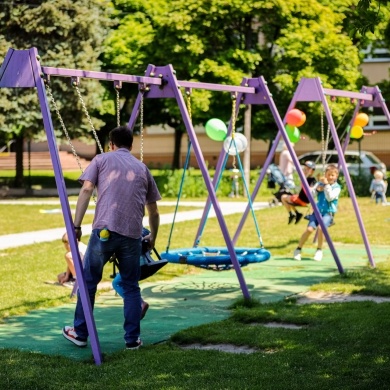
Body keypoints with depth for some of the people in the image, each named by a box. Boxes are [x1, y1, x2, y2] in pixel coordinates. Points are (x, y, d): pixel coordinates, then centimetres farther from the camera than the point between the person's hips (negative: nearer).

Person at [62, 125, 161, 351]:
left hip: (104, 230, -2)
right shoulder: (142, 168, 20)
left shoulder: (101, 160, 12)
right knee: (131, 286, 14)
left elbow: (86, 190, -3)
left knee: (88, 281, 11)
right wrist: (152, 238, 39)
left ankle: (80, 333, 17)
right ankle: (133, 339, 12)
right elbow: (153, 211, 25)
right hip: (132, 234, 2)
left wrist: (76, 225, -1)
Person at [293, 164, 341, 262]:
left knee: (320, 227, -30)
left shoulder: (337, 187, 0)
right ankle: (298, 249, 0)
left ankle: (319, 250, -9)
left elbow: (330, 197, -16)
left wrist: (327, 185, -17)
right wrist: (317, 189, -12)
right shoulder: (320, 183, 10)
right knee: (309, 229, -19)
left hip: (328, 213, -3)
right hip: (317, 211, 3)